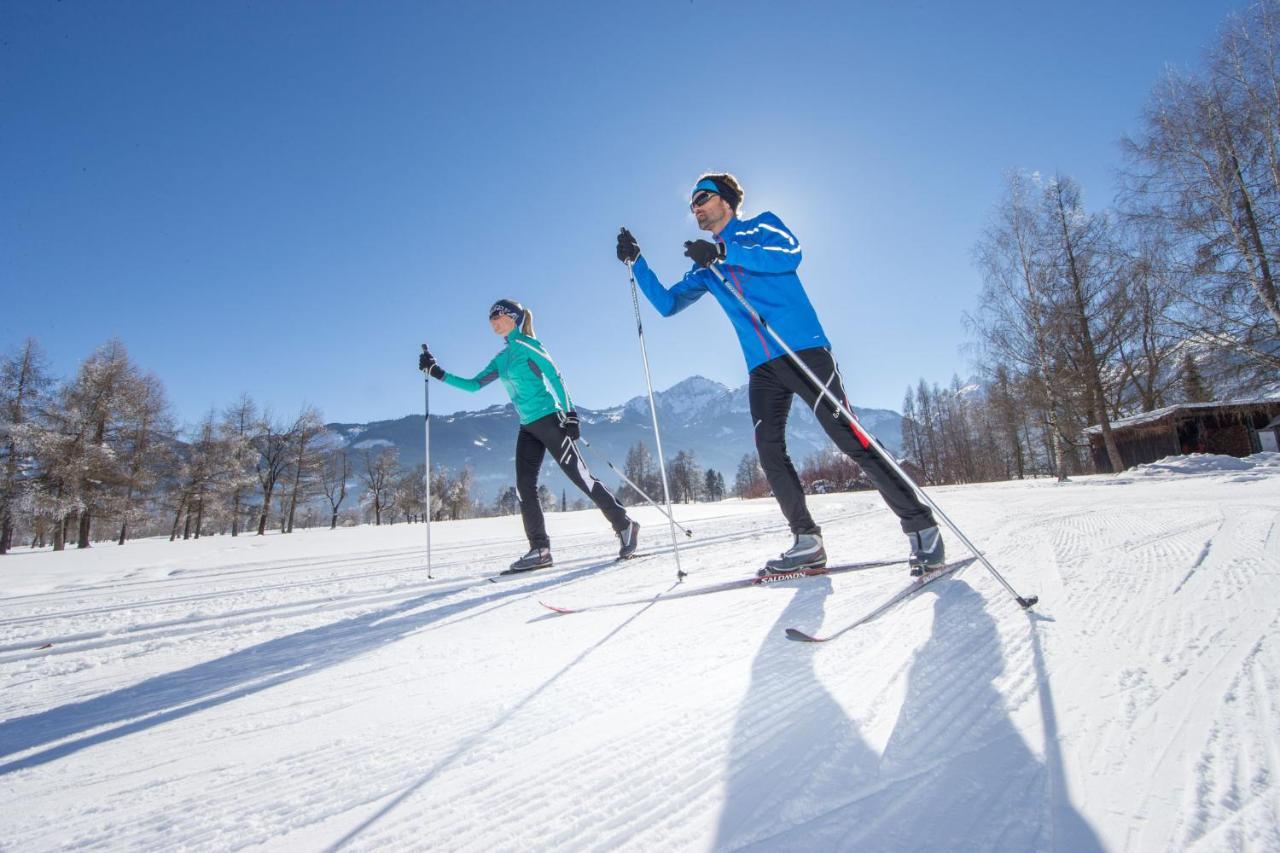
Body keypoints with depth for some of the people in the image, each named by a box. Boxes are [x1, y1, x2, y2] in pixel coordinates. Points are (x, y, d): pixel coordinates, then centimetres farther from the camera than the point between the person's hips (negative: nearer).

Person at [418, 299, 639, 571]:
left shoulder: (526, 345, -4)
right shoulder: (501, 359, 18)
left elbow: (555, 376, -10)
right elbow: (473, 385, 20)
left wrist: (570, 413, -17)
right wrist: (437, 372, 14)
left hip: (548, 420, -8)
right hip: (528, 427, 8)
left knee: (581, 478, -6)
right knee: (525, 487, -1)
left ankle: (625, 527, 5)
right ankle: (540, 550, 4)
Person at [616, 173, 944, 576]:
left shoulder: (762, 226, 7)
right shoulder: (706, 266, 22)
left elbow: (790, 253, -14)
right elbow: (667, 303, 20)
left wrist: (723, 252, -19)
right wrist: (636, 261, 12)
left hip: (804, 349, -6)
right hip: (763, 367, 6)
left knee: (849, 437, -12)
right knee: (770, 453, -3)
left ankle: (921, 527, -3)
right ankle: (807, 542, 6)